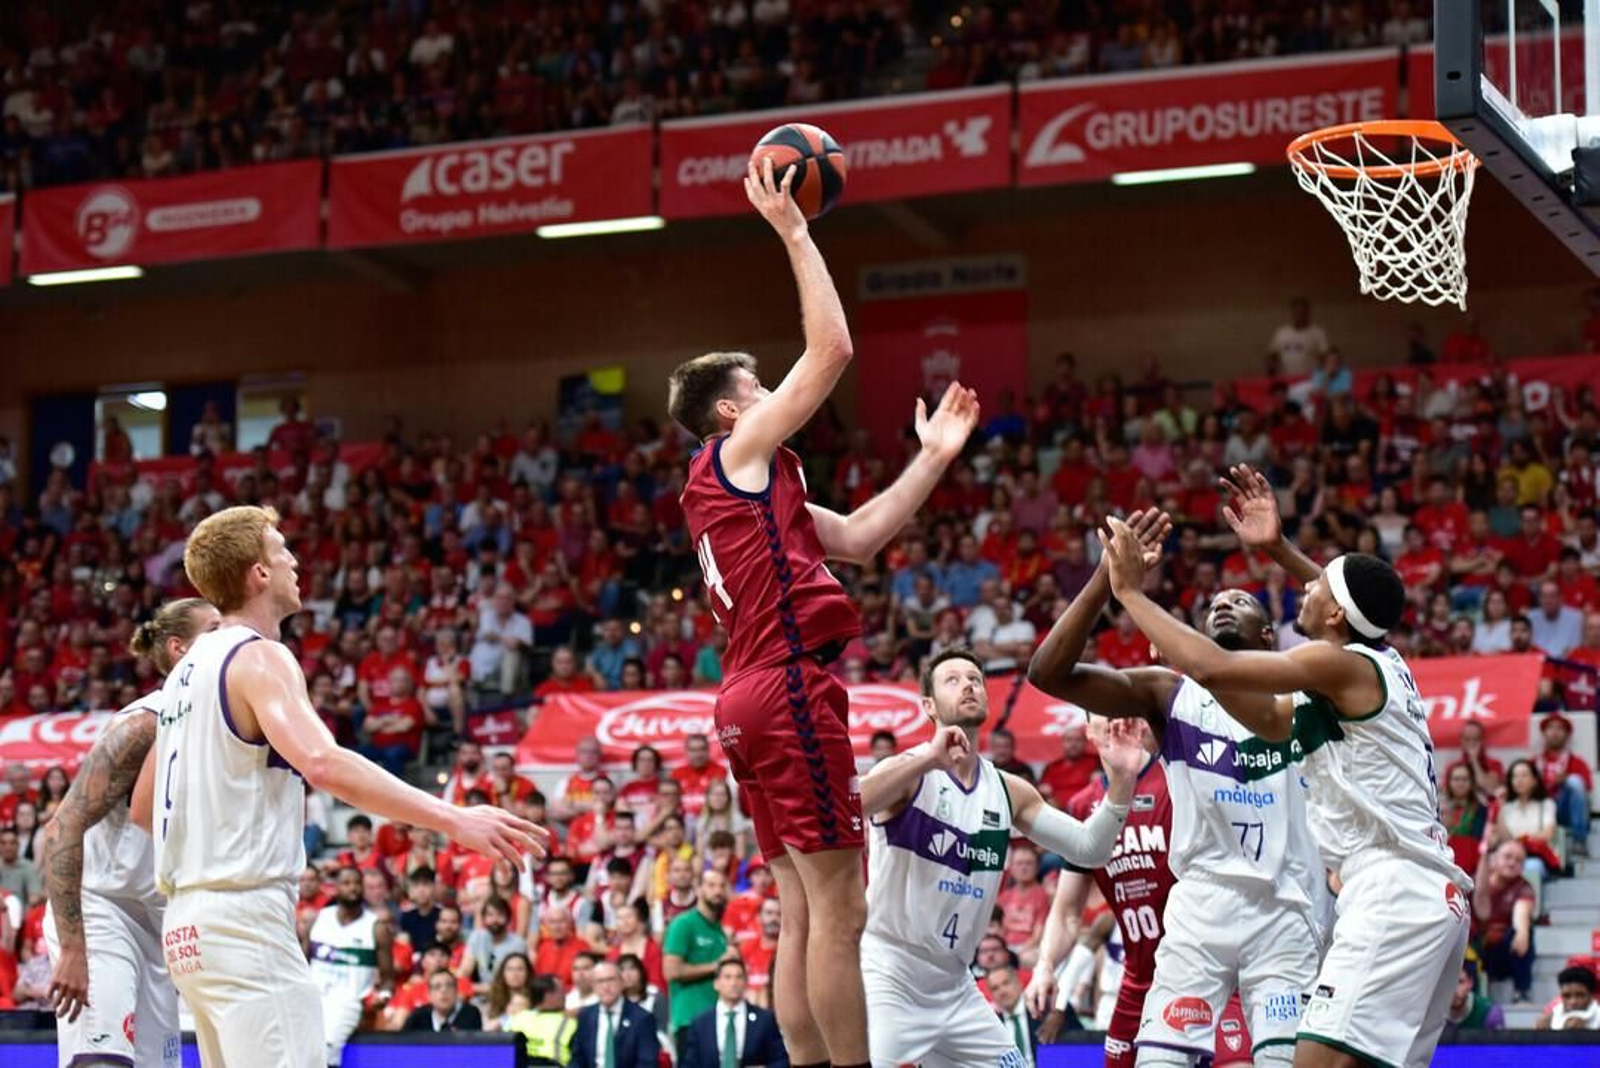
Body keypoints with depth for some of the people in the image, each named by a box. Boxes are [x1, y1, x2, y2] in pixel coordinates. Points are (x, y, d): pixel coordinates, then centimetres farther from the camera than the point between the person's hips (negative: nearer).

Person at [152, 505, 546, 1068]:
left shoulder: (191, 665, 17)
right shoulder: (260, 658, -10)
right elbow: (323, 762, -28)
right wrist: (453, 819, -31)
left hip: (190, 919, 10)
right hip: (246, 918, -10)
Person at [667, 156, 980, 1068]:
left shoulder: (745, 486, 24)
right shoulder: (739, 453, -2)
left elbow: (859, 536, 23)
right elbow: (833, 350, -9)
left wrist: (934, 458, 21)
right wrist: (794, 231, -4)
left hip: (757, 701, 10)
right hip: (789, 689, -10)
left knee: (807, 916, 7)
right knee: (838, 910, -11)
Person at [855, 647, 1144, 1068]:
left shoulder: (1009, 792, 8)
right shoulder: (910, 771, -11)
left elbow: (1088, 849, 7)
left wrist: (1121, 781, -9)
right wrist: (927, 759, -40)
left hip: (954, 986, 7)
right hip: (887, 979, -7)